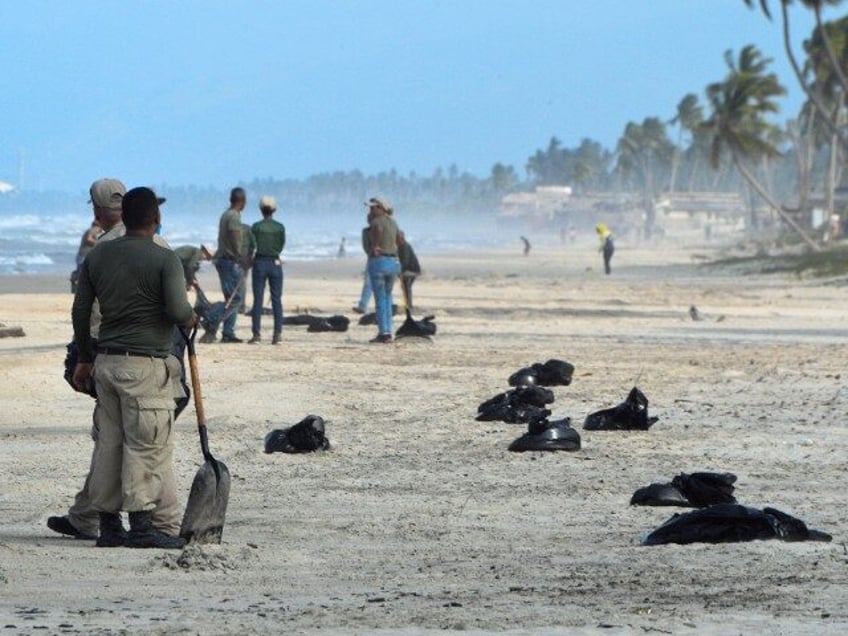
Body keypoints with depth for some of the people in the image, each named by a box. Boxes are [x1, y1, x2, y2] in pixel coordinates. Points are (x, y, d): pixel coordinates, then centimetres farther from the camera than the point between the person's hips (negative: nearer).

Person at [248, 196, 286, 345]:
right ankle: (278, 332, -2)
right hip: (275, 263, 1)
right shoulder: (280, 227, -1)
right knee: (277, 300, 4)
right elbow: (281, 246, 5)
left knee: (258, 300, 2)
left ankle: (257, 333, -2)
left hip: (259, 263, -1)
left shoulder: (256, 227, -5)